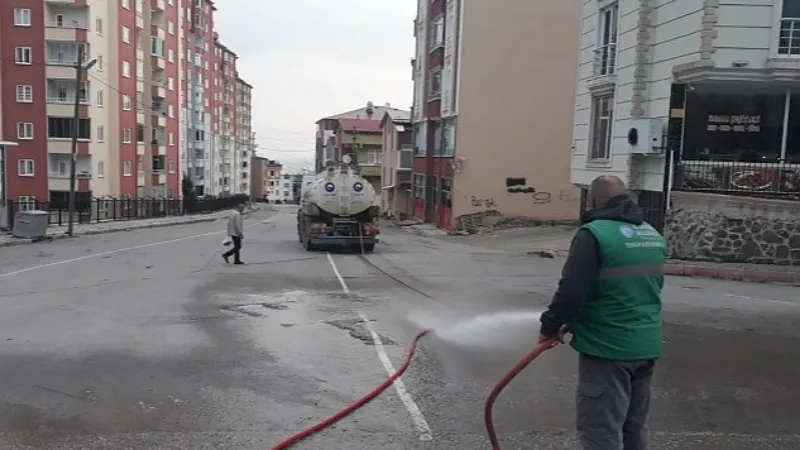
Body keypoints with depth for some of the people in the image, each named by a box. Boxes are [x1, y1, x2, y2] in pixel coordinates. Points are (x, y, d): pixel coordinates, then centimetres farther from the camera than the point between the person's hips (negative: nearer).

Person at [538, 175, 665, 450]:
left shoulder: (594, 233, -16)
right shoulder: (653, 235, 11)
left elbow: (572, 290, -21)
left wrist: (550, 325, -5)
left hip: (608, 348, -8)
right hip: (647, 346, 8)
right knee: (634, 427, 20)